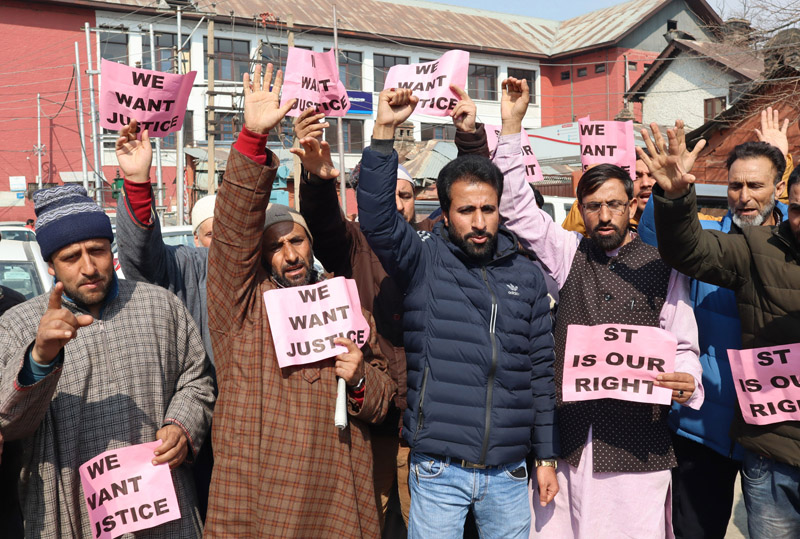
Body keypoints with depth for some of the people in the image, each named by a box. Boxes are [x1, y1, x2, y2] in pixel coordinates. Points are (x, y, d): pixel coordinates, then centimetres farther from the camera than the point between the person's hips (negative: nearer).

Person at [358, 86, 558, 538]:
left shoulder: (527, 275, 5)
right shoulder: (424, 261, -3)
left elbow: (541, 368, 7)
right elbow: (376, 218, -21)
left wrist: (546, 455, 8)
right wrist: (385, 132, -28)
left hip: (509, 471, 3)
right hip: (439, 470, -3)